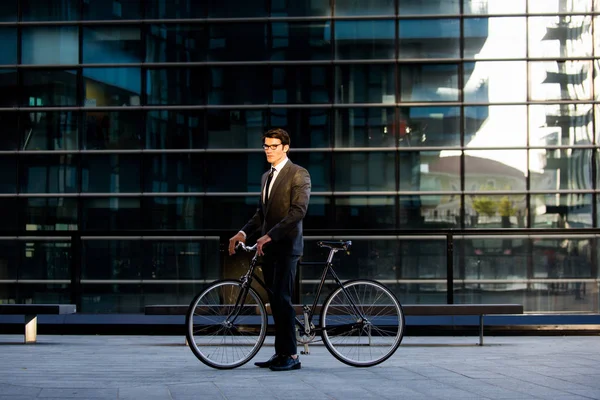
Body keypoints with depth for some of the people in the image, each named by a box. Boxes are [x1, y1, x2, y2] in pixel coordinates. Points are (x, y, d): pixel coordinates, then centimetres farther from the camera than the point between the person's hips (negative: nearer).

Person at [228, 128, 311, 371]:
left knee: (282, 299, -12)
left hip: (286, 245, -8)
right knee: (275, 301, 8)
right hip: (268, 246, 8)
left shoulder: (298, 174, -7)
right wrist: (244, 232, 2)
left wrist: (269, 235, -24)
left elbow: (298, 210, -18)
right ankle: (280, 353, 12)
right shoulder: (267, 177, 19)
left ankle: (291, 355, -9)